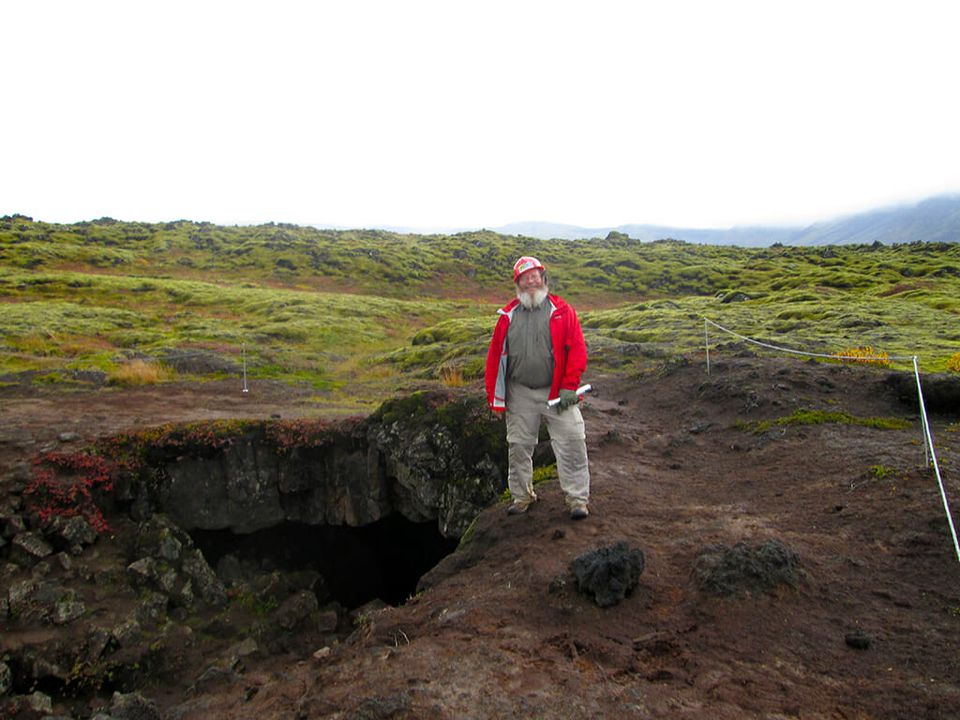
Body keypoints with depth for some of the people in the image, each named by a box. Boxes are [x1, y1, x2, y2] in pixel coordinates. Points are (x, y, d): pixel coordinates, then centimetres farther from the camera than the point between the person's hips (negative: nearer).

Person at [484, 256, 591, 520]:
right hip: (520, 394, 2)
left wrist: (569, 387, -12)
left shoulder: (563, 312, -1)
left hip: (557, 392, -2)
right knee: (519, 446, 10)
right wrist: (494, 395, 4)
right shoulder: (508, 315, 6)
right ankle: (522, 495, 27)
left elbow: (577, 350, -5)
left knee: (572, 443, -5)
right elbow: (495, 355, 7)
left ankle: (577, 498, 7)